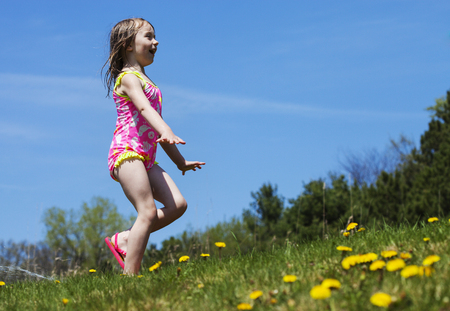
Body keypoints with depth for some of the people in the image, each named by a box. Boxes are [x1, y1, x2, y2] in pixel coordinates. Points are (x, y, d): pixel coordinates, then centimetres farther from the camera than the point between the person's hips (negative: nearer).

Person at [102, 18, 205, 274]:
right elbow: (144, 108, -24)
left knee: (177, 204, -6)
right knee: (148, 212, -18)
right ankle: (130, 277, -17)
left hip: (146, 158, 9)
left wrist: (180, 161, 35)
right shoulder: (129, 77, -3)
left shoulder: (145, 82, 26)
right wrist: (167, 132, -42)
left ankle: (123, 240, 1)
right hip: (127, 151, -9)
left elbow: (155, 128, 31)